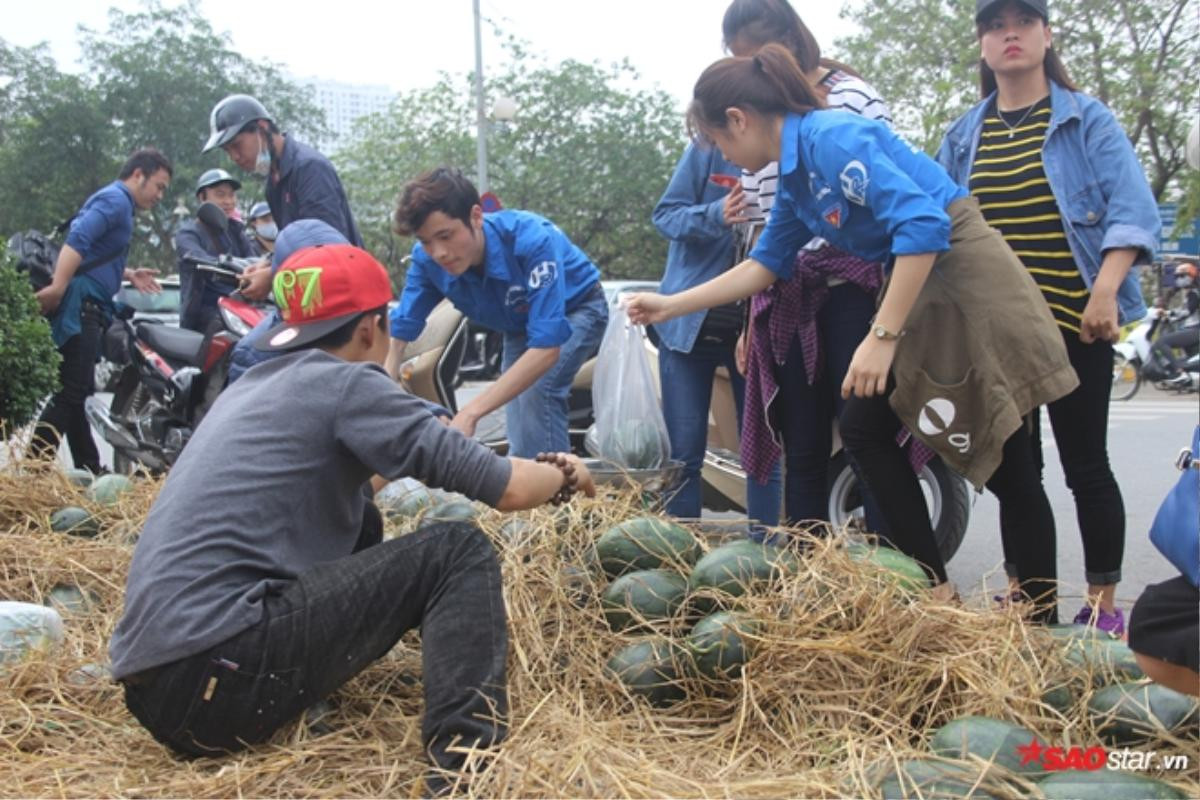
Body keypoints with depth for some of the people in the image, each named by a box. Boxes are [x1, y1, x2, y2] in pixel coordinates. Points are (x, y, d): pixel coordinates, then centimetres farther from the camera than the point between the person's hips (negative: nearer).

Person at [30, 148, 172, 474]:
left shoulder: (119, 203, 24)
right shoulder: (115, 199, -7)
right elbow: (78, 240, -22)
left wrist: (130, 274, 22)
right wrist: (57, 288, -31)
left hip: (88, 309, 11)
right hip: (80, 305, -11)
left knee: (74, 394, 13)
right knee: (69, 394, -14)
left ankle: (90, 471, 20)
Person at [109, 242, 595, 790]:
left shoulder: (253, 385, 20)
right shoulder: (343, 382, -4)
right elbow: (508, 488, -7)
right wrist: (563, 475, 15)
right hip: (216, 674, -9)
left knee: (358, 521, 24)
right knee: (458, 554, -3)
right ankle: (464, 764, -17)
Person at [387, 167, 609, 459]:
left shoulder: (532, 240, -41)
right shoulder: (428, 259, -25)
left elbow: (547, 347, -45)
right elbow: (398, 333, -21)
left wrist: (470, 413, -51)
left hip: (577, 309, -5)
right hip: (520, 326, 5)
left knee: (537, 390, -28)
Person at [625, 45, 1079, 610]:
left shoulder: (832, 138, -19)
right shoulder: (794, 177, 11)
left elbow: (923, 224, -27)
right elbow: (765, 263, 21)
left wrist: (882, 336, -28)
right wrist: (670, 306, 20)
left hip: (966, 280, -10)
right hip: (915, 288, 10)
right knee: (864, 428, 10)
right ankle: (932, 584, 16)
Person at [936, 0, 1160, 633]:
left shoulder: (1086, 119, 1)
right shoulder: (963, 136, 12)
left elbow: (1132, 209, -8)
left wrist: (1105, 292, -20)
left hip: (1074, 323, -4)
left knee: (1085, 464, 2)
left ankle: (1103, 604, 14)